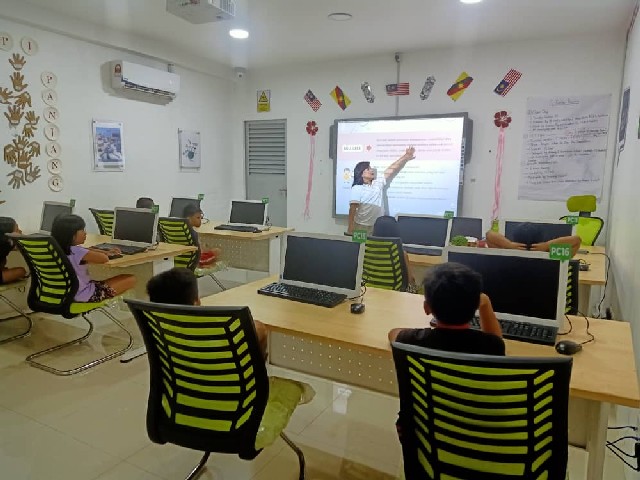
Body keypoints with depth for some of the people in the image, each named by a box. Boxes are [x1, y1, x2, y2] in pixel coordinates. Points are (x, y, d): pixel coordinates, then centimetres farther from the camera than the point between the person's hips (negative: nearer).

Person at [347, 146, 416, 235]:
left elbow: (391, 170, 6)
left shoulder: (378, 184, 9)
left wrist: (405, 157, -1)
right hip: (361, 227, -5)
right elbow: (352, 210, -12)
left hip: (377, 227, 5)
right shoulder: (357, 188, -7)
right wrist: (351, 229, -17)